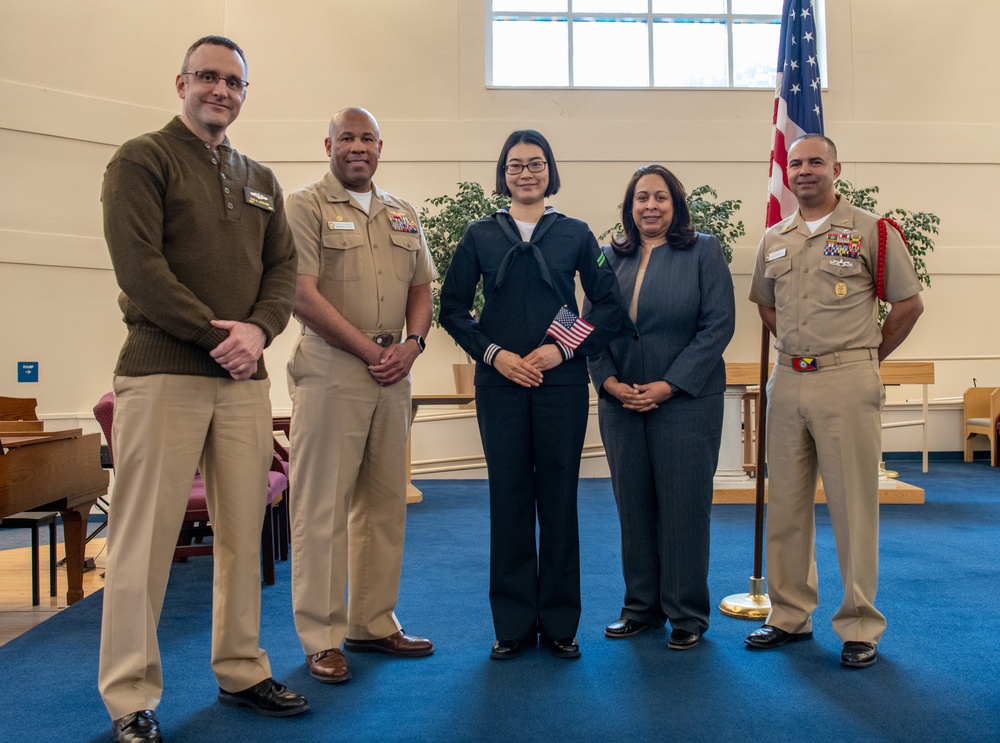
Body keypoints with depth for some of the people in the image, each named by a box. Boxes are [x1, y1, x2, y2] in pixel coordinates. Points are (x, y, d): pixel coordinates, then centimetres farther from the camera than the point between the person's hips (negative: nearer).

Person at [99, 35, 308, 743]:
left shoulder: (259, 179, 19)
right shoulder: (142, 160, 2)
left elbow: (283, 266, 13)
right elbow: (138, 265, -10)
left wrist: (258, 329, -6)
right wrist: (214, 331, -14)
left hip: (244, 378, 6)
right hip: (163, 373, -5)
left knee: (244, 531, 9)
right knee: (145, 536, -1)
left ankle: (242, 671, 24)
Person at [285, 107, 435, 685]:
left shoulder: (403, 215, 18)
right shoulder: (306, 207, -1)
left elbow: (421, 287, 18)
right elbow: (303, 294, -11)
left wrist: (411, 344, -1)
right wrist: (369, 350, -11)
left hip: (394, 371, 6)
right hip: (331, 367, -6)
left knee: (385, 501, 10)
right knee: (322, 505, -3)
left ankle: (373, 623, 23)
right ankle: (322, 638, 7)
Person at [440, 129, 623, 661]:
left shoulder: (575, 234, 7)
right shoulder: (480, 236, 8)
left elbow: (608, 305, 5)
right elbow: (452, 308, 7)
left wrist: (563, 349, -7)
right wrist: (493, 353, -6)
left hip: (561, 382, 0)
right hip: (499, 382, 0)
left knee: (559, 497, 4)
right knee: (508, 497, 4)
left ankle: (560, 622, 17)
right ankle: (513, 623, 16)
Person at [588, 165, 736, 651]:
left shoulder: (704, 252, 1)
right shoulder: (610, 258, 10)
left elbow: (718, 324, -7)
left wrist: (669, 385, -13)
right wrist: (609, 381, -7)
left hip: (685, 401, -3)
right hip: (621, 403, 4)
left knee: (683, 506, 2)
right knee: (633, 506, 9)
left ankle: (687, 615, 15)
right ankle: (641, 606, 22)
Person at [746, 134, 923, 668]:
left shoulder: (870, 231, -2)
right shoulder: (774, 239, 12)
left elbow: (909, 303, 0)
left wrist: (869, 356, 2)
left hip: (847, 383, -5)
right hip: (787, 381, 5)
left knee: (853, 504, -1)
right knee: (785, 503, 10)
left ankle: (859, 624, 12)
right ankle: (789, 615, 22)